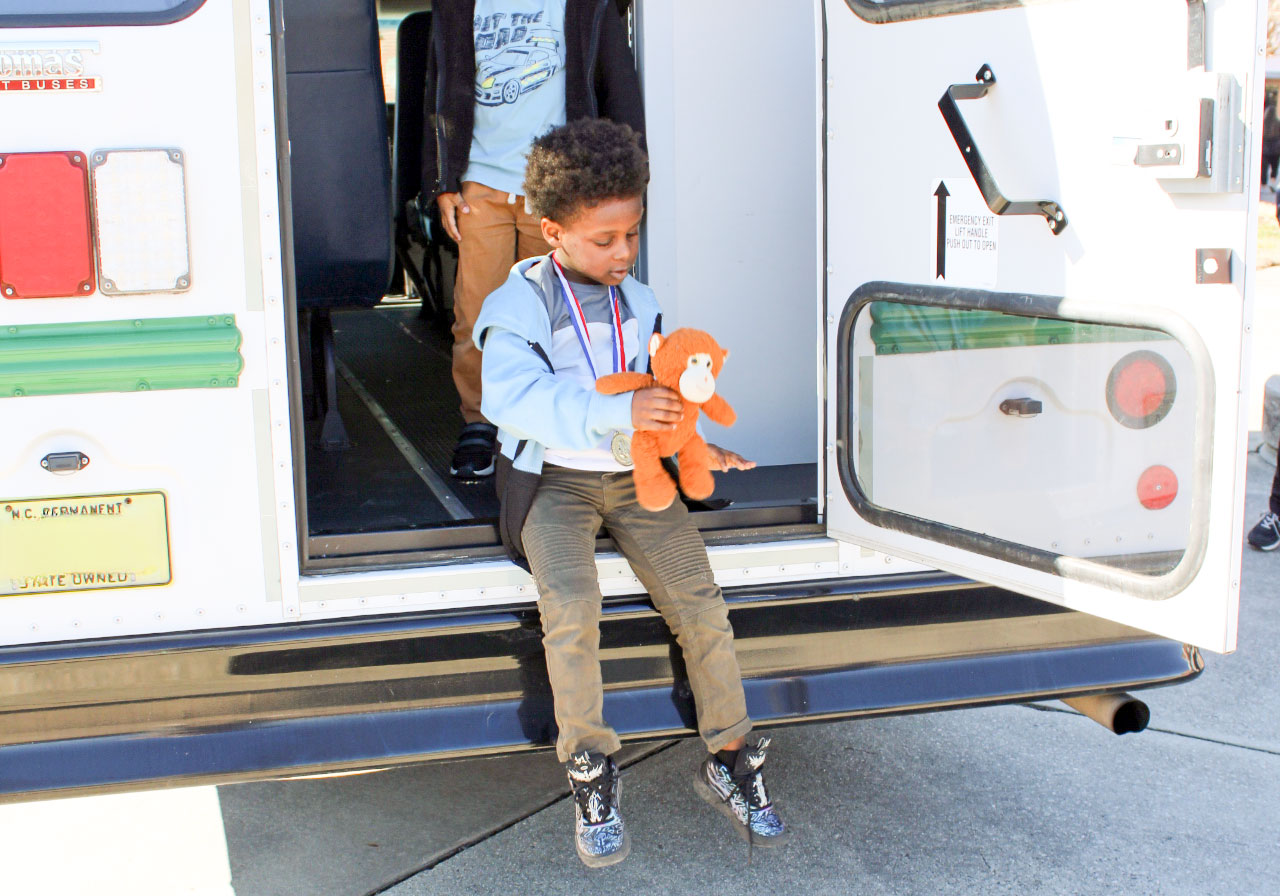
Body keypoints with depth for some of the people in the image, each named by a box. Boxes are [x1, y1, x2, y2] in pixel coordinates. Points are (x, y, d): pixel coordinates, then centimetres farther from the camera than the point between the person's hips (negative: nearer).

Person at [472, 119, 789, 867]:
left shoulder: (639, 304, 11)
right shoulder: (521, 303, -8)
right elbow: (510, 397, -24)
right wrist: (619, 411, -32)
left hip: (635, 474, 4)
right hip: (556, 478, -4)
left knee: (700, 600, -11)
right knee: (572, 606, -28)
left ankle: (730, 760, 7)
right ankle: (591, 771, -8)